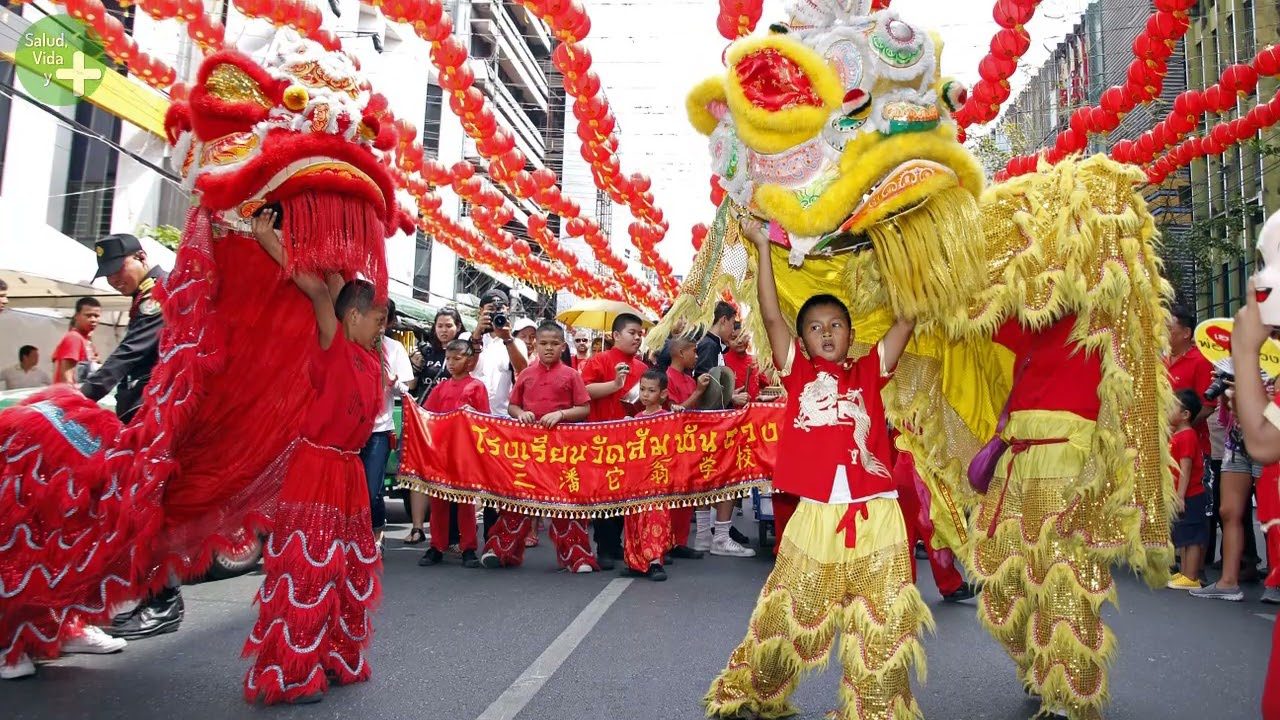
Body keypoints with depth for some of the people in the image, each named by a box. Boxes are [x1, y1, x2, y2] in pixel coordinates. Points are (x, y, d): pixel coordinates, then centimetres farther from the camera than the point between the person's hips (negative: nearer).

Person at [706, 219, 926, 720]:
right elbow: (770, 315, 1)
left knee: (880, 624, 9)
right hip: (815, 514, -1)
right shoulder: (798, 372, 8)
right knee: (789, 614, 11)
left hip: (875, 514, 1)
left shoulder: (869, 372, 10)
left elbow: (907, 319, 10)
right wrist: (762, 248, 1)